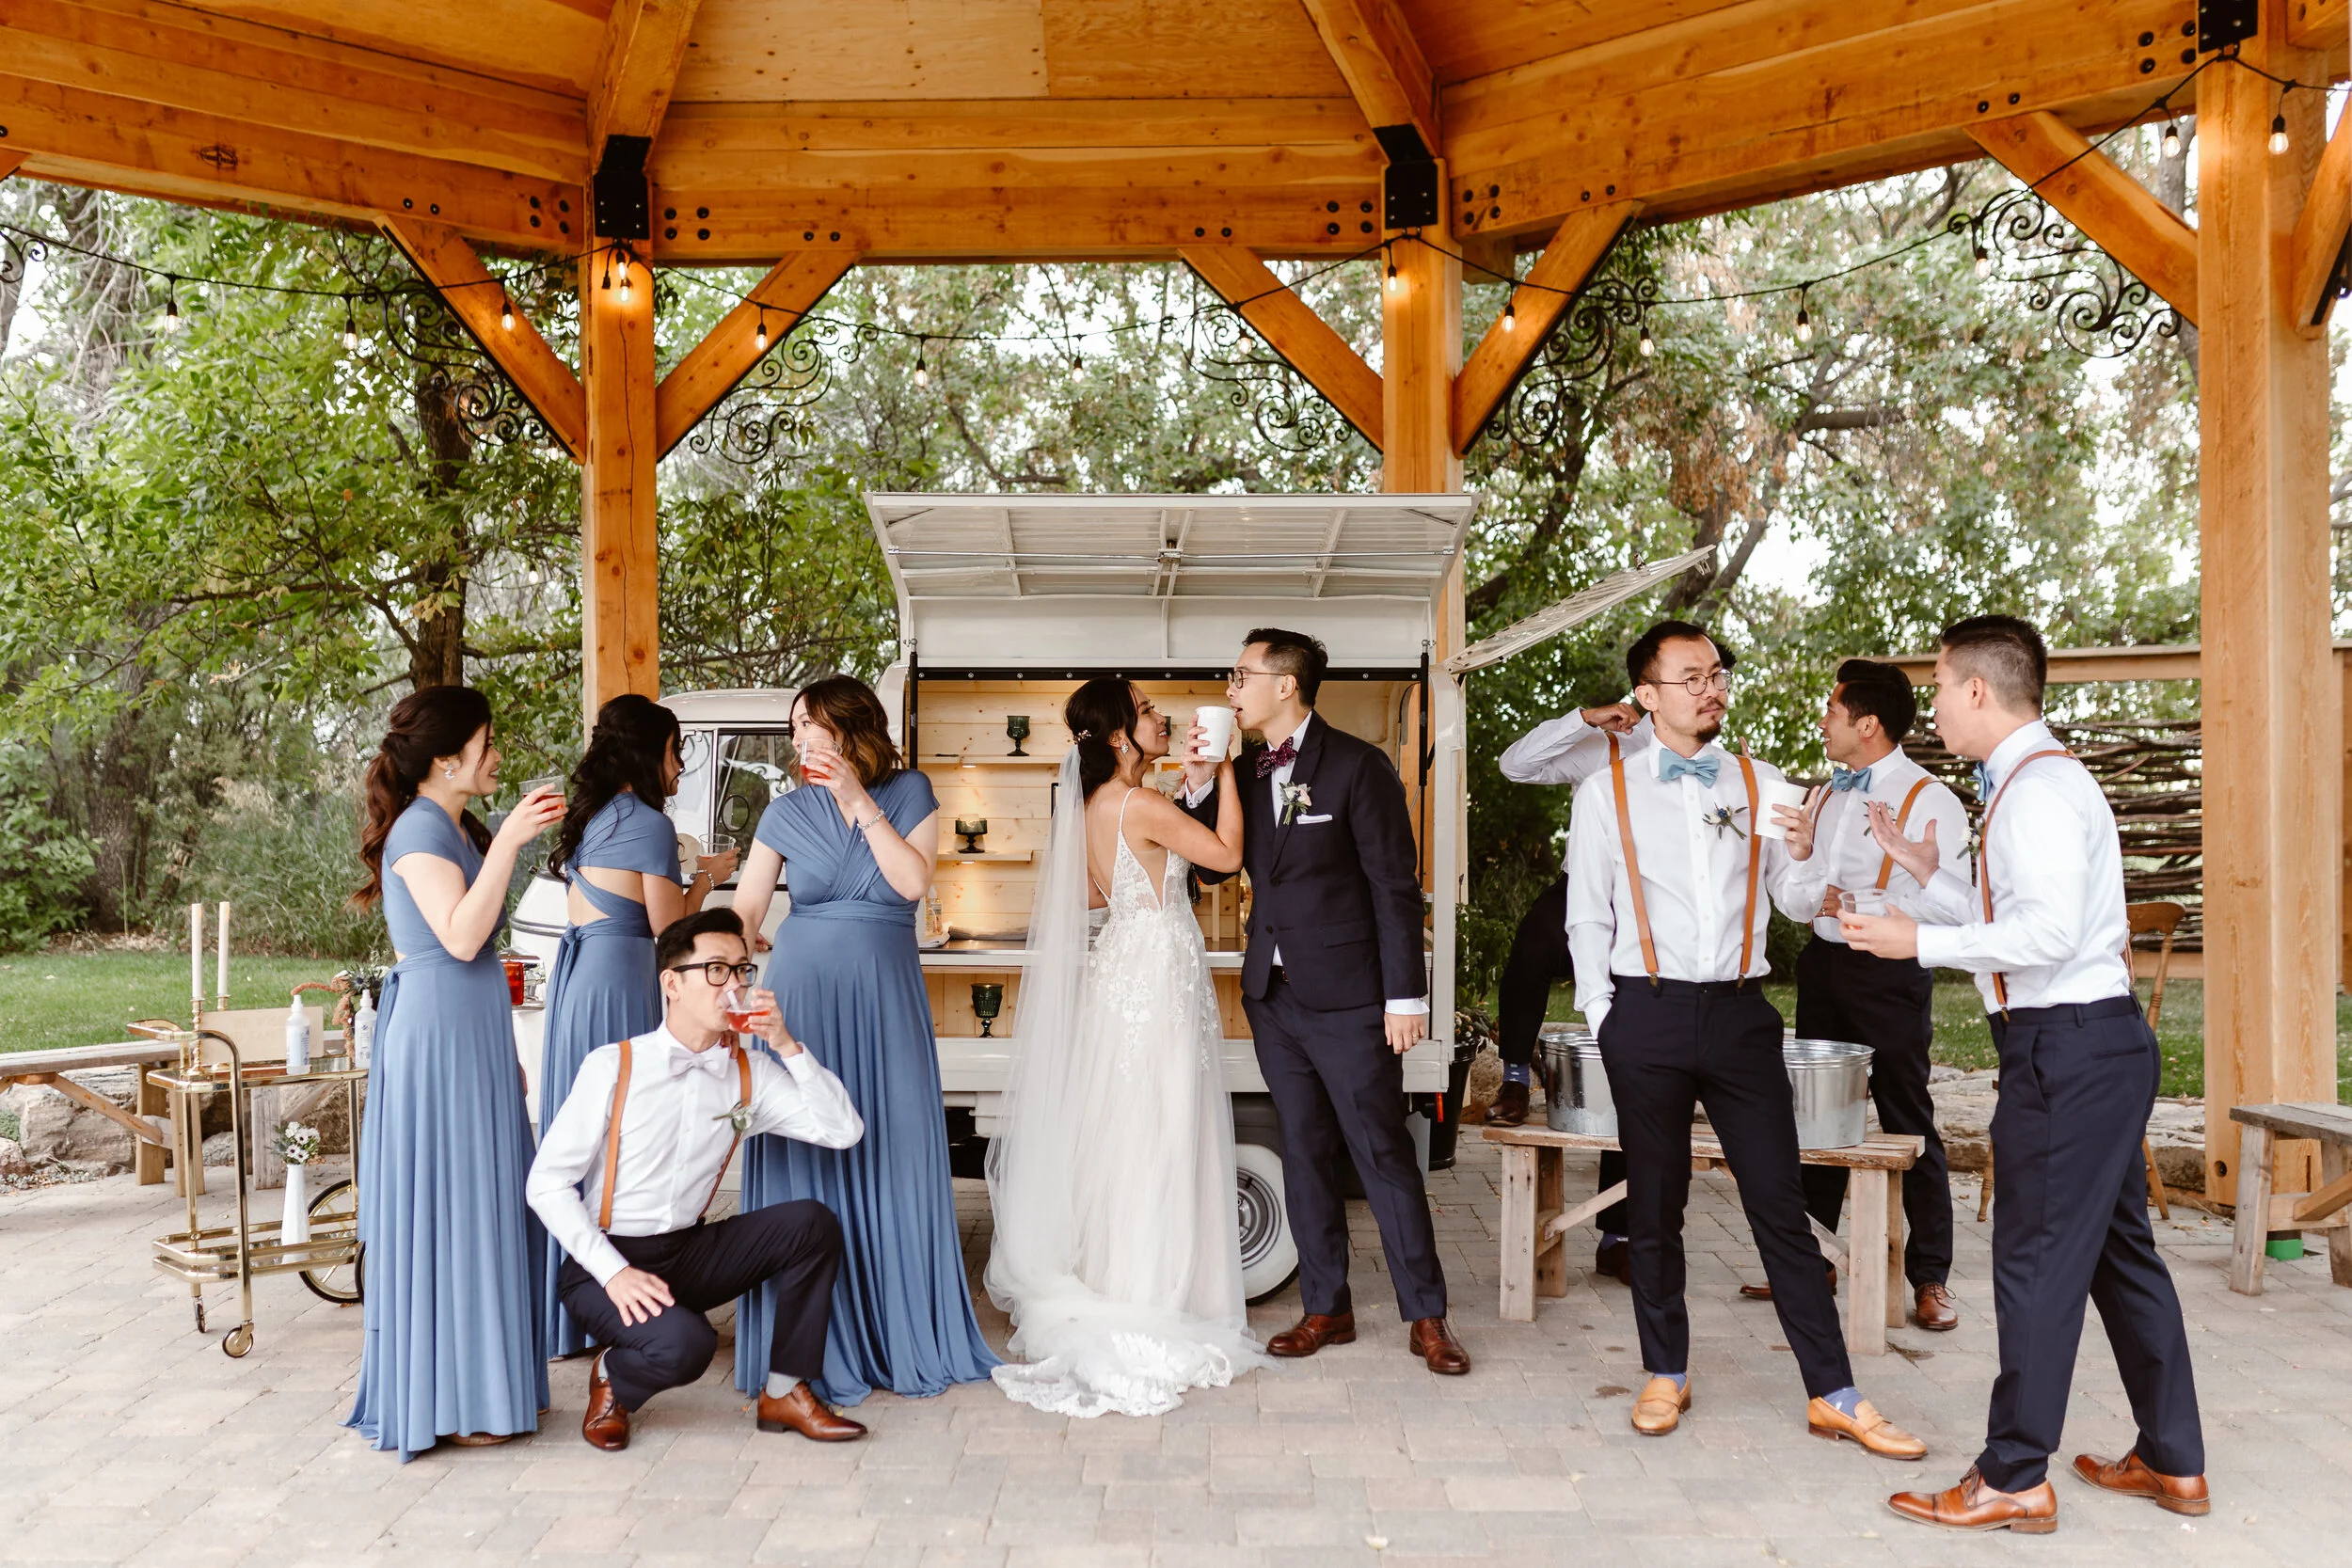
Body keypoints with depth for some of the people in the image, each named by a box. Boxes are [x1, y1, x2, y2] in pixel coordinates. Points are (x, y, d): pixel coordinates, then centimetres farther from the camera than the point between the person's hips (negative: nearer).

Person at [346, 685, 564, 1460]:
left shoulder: (456, 828, 16)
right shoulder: (420, 829, -14)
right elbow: (460, 936, -26)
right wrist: (508, 841, -27)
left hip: (473, 1032, 10)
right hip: (439, 1033, -10)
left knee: (484, 1202, 13)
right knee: (445, 1205, -3)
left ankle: (486, 1380, 24)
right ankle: (445, 1403, 6)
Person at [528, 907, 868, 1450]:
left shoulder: (750, 1073, 2)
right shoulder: (613, 1066, -10)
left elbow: (843, 1131, -7)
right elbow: (548, 1182, -11)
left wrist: (787, 1045, -15)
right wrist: (614, 1272, -20)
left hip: (691, 1254, 5)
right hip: (606, 1263, -5)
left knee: (812, 1224, -16)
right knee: (682, 1343, -33)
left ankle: (784, 1392, -2)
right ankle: (612, 1378, 4)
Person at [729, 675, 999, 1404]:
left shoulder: (910, 793, 3)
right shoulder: (787, 812, 5)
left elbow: (914, 882, -9)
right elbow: (744, 910, 1)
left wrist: (861, 800, -11)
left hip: (886, 995, 0)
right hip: (804, 992, 0)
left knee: (893, 1156, 4)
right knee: (806, 1158, 2)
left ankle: (904, 1334, 18)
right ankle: (815, 1339, 13)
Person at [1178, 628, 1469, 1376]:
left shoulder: (1358, 765, -10)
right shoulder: (1245, 770, 9)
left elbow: (1395, 885, -10)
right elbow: (1213, 866, 12)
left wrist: (1405, 994, -13)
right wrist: (1199, 785, -2)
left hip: (1347, 995, -6)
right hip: (1272, 992, 6)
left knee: (1383, 1153, 0)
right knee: (1304, 1153, 12)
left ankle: (1425, 1316, 11)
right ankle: (1326, 1307, 24)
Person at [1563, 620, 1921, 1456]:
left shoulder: (1759, 784, 9)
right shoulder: (1605, 792, 4)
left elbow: (1797, 902, 7)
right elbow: (1588, 917, 5)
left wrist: (1806, 855, -14)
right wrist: (1602, 1018, 0)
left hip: (1739, 1011, 1)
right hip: (1648, 1015, -1)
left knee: (1780, 1205, 2)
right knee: (1655, 1207, 9)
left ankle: (1833, 1396, 9)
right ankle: (1666, 1374, 25)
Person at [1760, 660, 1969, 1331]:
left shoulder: (1930, 801, -10)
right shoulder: (1830, 794, 14)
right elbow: (1800, 882, 17)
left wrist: (1860, 905, -21)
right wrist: (1817, 891, -5)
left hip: (1891, 974, -7)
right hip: (1823, 965, 7)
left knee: (1909, 1123, 2)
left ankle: (1931, 1277, 14)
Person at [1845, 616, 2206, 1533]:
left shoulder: (2038, 788, -15)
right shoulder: (2027, 783, 17)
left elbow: (2050, 931, -25)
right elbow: (2006, 924, 19)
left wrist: (1923, 941, -19)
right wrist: (1927, 873, 15)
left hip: (2068, 1046, -11)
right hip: (2096, 1043, 11)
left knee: (2037, 1260, -3)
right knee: (2118, 1251, 17)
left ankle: (2013, 1481, 7)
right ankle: (2172, 1462, 28)